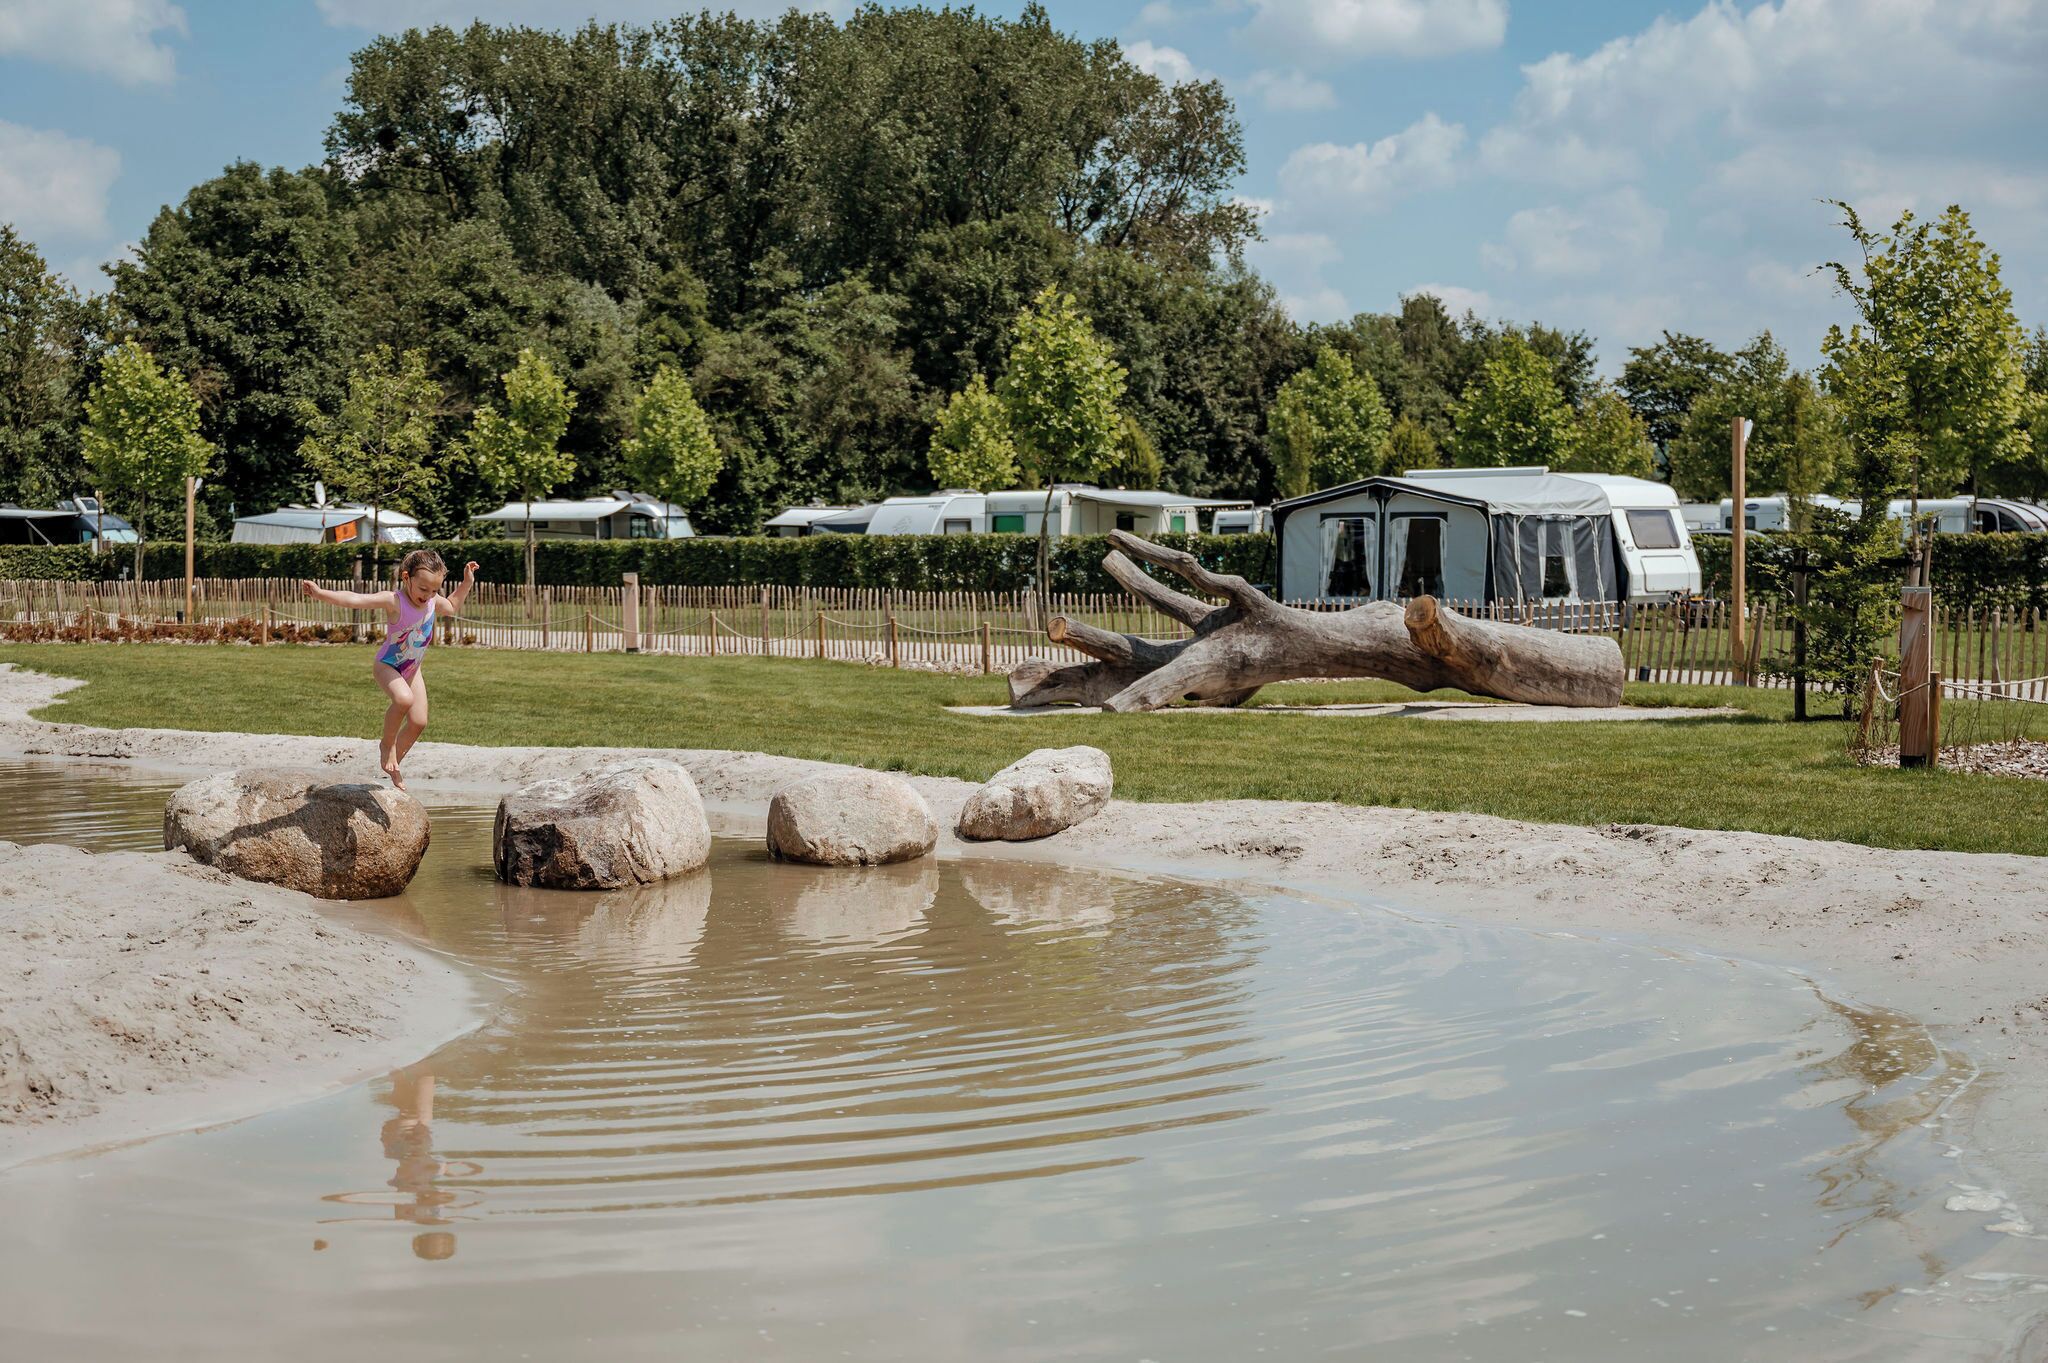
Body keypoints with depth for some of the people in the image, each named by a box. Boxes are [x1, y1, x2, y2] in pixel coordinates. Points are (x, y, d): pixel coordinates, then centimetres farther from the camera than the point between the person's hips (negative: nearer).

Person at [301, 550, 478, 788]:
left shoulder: (433, 601, -7)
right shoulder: (393, 601, -26)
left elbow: (452, 607, 19)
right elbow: (354, 600, -36)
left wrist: (467, 583, 8)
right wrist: (320, 593, -48)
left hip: (412, 670, 7)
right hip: (387, 666, -7)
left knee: (418, 722, 1)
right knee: (404, 699, -36)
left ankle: (394, 763, 24)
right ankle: (387, 745, -10)